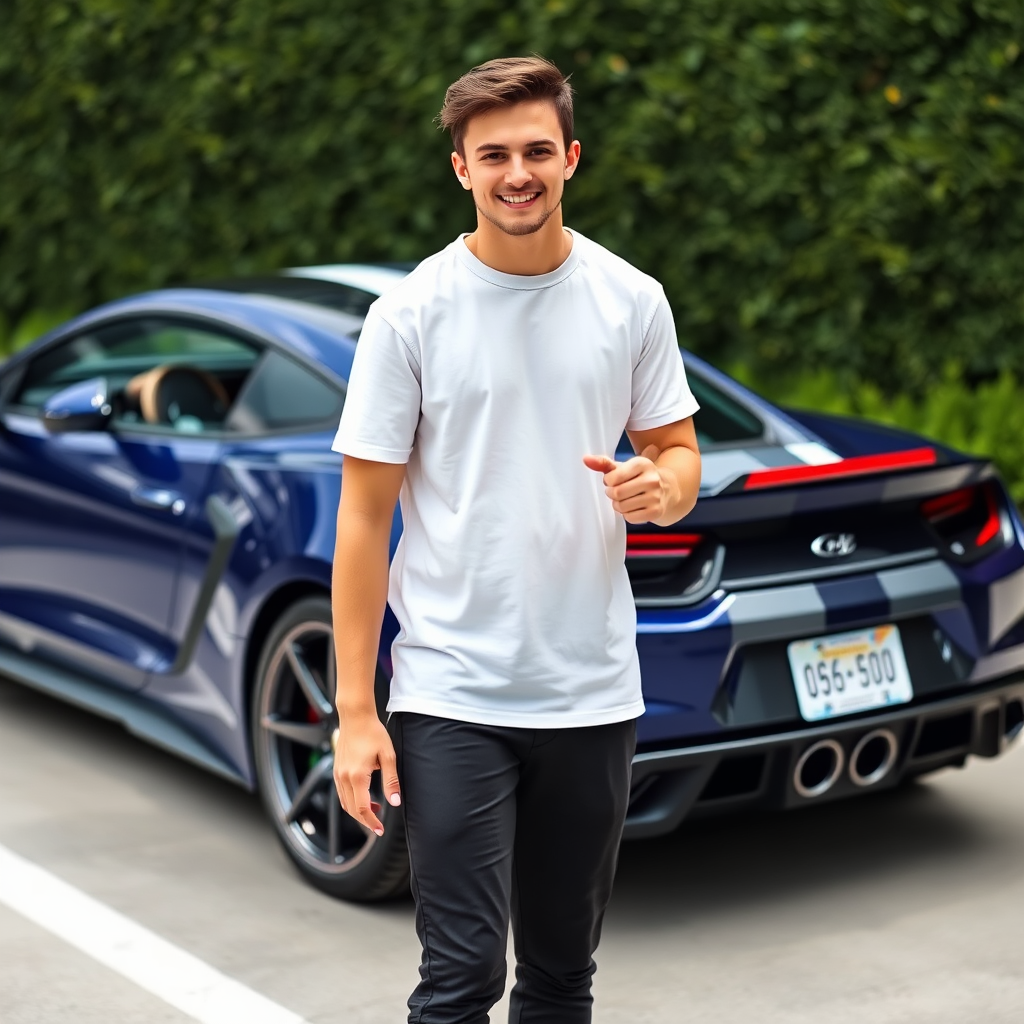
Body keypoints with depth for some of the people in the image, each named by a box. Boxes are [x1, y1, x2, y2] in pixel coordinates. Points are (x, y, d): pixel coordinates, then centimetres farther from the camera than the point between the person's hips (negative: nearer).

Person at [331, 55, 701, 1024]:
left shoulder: (631, 300, 4)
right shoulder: (411, 313, -5)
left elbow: (679, 455, 14)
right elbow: (364, 515, -4)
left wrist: (659, 486, -13)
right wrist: (355, 709, -9)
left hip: (594, 693, 3)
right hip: (450, 698, -3)